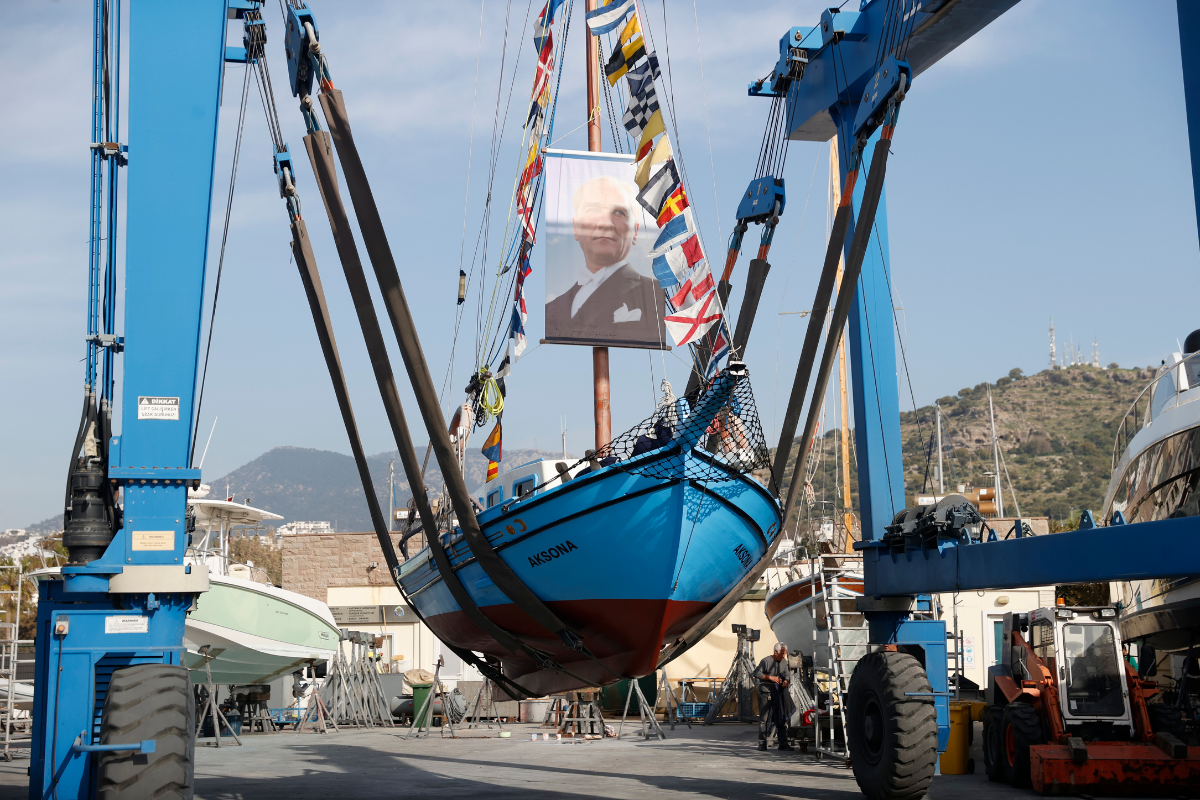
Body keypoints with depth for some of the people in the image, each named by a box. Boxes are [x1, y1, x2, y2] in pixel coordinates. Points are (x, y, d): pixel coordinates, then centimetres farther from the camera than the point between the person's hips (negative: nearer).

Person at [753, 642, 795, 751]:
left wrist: (786, 681, -8)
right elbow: (756, 673, -16)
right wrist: (770, 677, -23)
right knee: (764, 718, 0)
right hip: (766, 692, -5)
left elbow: (787, 674, 15)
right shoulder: (766, 661, -11)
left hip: (779, 692, 6)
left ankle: (783, 743, 9)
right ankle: (762, 743, 6)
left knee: (781, 718, 4)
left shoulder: (784, 661, 9)